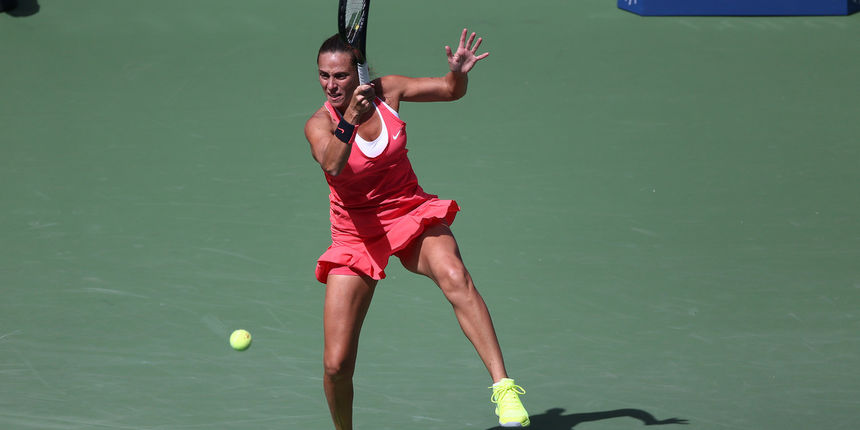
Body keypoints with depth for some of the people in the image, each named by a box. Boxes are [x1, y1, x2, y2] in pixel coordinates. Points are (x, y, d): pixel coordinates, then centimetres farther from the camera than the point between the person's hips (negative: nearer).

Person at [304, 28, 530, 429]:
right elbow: (332, 165, -36)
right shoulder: (319, 125, -15)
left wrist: (458, 73, -17)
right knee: (336, 364, -7)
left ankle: (503, 386, -41)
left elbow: (451, 91, 6)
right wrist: (349, 121, -53)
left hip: (413, 215, 1)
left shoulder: (386, 90, -6)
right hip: (357, 236, -1)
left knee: (453, 275, -35)